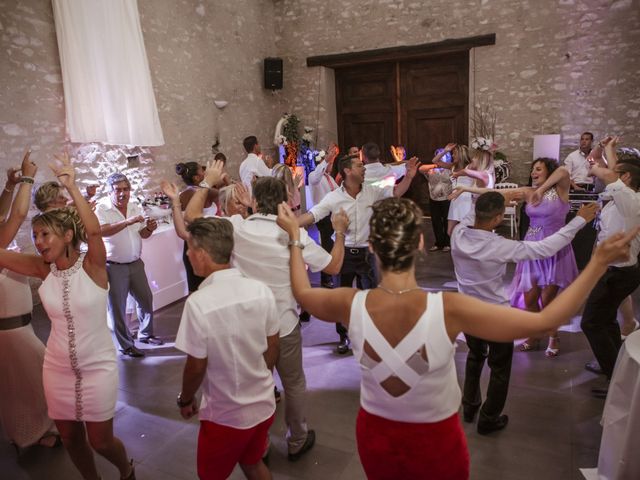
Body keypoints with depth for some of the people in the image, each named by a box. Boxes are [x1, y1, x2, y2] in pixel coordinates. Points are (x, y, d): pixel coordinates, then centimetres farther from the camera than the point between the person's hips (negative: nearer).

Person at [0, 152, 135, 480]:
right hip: (57, 369, 4)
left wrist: (72, 187, -41)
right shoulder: (44, 269, -4)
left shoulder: (92, 265, -16)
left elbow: (94, 230, -34)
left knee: (100, 441, 8)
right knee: (70, 438, 17)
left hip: (97, 367, -4)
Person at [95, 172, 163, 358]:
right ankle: (126, 345, 21)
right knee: (118, 307, 5)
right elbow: (101, 231, -31)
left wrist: (149, 228, -11)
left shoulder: (136, 208, 5)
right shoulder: (102, 209, -12)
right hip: (114, 266, -5)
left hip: (136, 263, 6)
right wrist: (127, 222, -41)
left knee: (146, 299, 14)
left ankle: (145, 334, 36)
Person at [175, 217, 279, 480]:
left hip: (225, 414, -4)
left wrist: (185, 400, 3)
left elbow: (196, 367, -17)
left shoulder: (198, 302, -26)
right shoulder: (261, 290, -12)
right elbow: (272, 348, 0)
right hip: (263, 405, 4)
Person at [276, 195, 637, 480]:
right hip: (436, 440, -1)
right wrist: (600, 262, -18)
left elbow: (302, 293, -2)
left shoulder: (350, 305, -24)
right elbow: (545, 321, -24)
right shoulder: (449, 310, -31)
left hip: (376, 433, 2)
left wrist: (295, 236, 9)